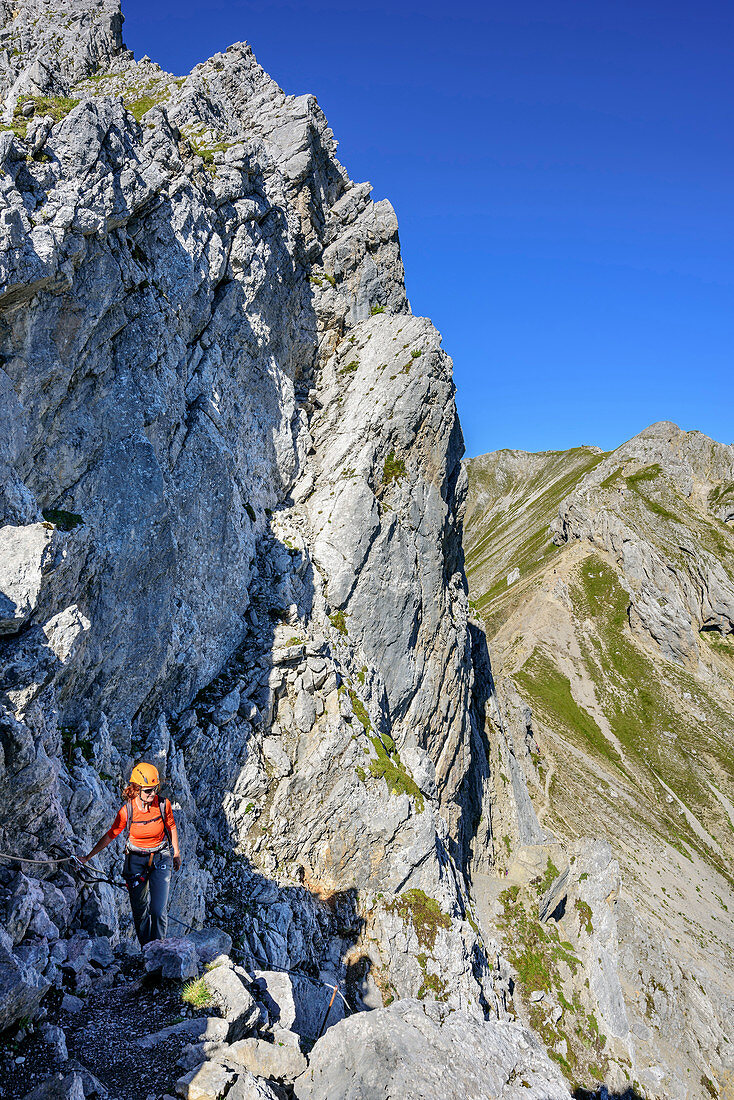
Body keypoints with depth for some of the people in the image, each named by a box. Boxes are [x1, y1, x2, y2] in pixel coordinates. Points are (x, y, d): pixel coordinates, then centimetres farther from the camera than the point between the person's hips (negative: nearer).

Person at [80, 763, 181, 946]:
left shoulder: (163, 805, -17)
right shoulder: (126, 811, -18)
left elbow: (171, 827, 2)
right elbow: (110, 836, -3)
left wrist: (176, 853, 12)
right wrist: (88, 857, 0)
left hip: (160, 858, 0)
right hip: (135, 860, 1)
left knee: (158, 911, -7)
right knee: (139, 911, 6)